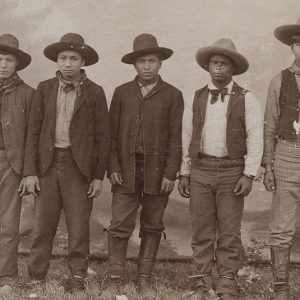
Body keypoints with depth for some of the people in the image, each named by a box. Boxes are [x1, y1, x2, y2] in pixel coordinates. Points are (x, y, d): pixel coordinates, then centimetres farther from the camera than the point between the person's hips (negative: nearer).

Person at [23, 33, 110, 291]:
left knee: (79, 228, 1)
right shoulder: (45, 89, 7)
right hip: (48, 163, 2)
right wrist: (30, 171, -1)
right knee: (43, 226, 3)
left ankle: (77, 280, 11)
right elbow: (34, 132, 6)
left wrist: (99, 176, -3)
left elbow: (102, 136, 2)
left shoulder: (95, 93, 2)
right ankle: (36, 278, 13)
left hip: (79, 166, -1)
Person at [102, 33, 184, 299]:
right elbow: (112, 133, 8)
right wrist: (113, 167, -1)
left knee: (152, 228, 6)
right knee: (119, 227, -2)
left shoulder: (172, 95, 4)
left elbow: (176, 138, 0)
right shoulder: (122, 93, 9)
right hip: (127, 171, 1)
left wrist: (171, 173, -6)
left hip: (157, 172, -1)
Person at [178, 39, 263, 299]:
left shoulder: (246, 100, 0)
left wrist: (249, 175, -9)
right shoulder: (196, 99, 9)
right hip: (201, 169, 2)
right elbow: (187, 138, 13)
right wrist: (184, 173, 10)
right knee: (201, 231, 6)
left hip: (232, 171, -2)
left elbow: (255, 139, -2)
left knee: (229, 233, 2)